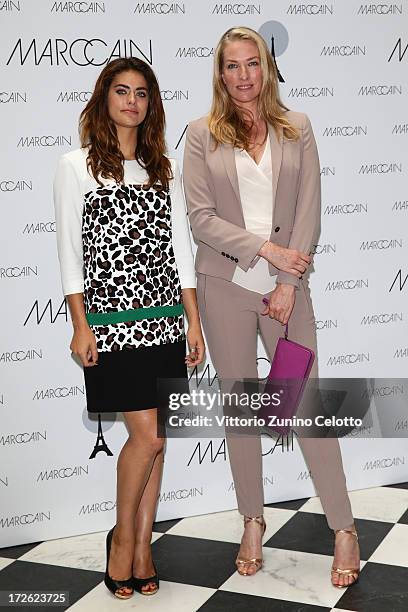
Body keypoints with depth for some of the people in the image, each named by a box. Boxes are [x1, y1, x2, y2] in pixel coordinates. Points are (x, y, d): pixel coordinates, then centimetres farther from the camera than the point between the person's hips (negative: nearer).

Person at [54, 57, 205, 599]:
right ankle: (123, 537, 17)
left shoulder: (166, 169, 12)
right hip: (110, 320, -4)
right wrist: (80, 325, -9)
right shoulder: (77, 166, 0)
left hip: (163, 319, 4)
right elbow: (70, 251, -3)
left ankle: (142, 548, 21)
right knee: (148, 434, -8)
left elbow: (181, 248, 11)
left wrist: (194, 322, 7)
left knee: (151, 438, 7)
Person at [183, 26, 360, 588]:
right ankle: (253, 522, 24)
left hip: (287, 284, 0)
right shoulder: (202, 134, 3)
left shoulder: (297, 129, 6)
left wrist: (289, 283, -8)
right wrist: (265, 248, -14)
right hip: (225, 285, 0)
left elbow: (308, 211, 0)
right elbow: (200, 217, -5)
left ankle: (345, 529, 12)